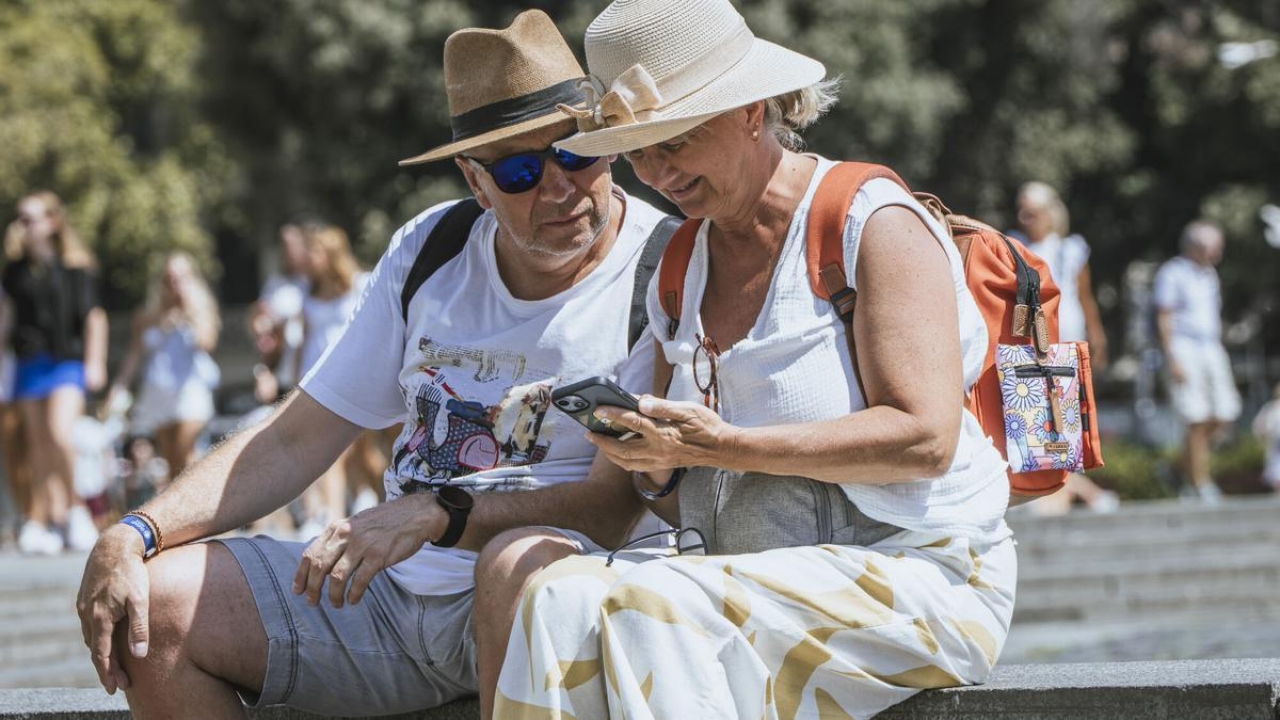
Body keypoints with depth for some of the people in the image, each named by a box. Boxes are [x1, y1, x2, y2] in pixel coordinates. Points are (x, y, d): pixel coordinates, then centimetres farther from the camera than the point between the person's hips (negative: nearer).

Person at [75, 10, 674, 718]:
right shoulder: (426, 252, 10)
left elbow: (614, 507, -15)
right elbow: (292, 443, 11)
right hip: (392, 587, 6)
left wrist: (436, 514, -29)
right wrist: (130, 537, -4)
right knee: (151, 609, -8)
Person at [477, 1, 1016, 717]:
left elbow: (925, 438, -17)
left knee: (652, 612, -33)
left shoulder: (876, 226, -6)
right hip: (747, 578, 7)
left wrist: (723, 446, -22)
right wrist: (656, 462, -7)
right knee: (517, 566, -19)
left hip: (911, 573, -6)